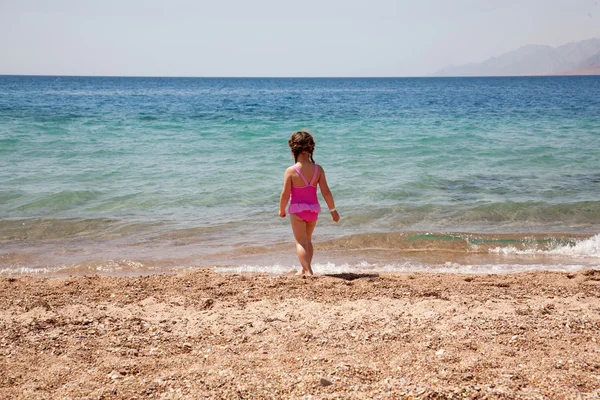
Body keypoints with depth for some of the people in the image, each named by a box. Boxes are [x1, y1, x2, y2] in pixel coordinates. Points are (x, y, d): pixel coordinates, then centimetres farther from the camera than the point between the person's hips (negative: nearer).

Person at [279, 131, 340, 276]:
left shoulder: (291, 171, -16)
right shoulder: (318, 169, -7)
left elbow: (285, 194, -13)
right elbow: (326, 191, -5)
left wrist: (281, 210, 4)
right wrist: (333, 210, 5)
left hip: (297, 209, -4)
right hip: (313, 208, 4)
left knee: (300, 242, 3)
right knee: (307, 240, 22)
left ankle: (308, 272, -9)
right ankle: (305, 270, 33)